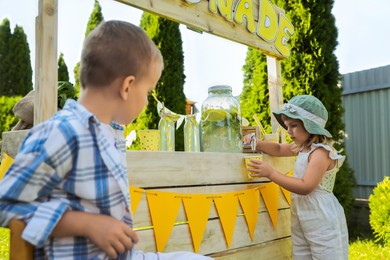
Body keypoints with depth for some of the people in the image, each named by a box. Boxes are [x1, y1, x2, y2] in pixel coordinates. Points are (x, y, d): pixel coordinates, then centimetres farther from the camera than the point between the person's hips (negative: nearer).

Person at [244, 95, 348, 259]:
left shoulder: (321, 152, -18)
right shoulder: (303, 147, 10)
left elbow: (305, 187, -25)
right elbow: (278, 149, 24)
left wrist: (271, 173, -25)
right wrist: (257, 144, 3)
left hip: (323, 222, -9)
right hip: (300, 221, 9)